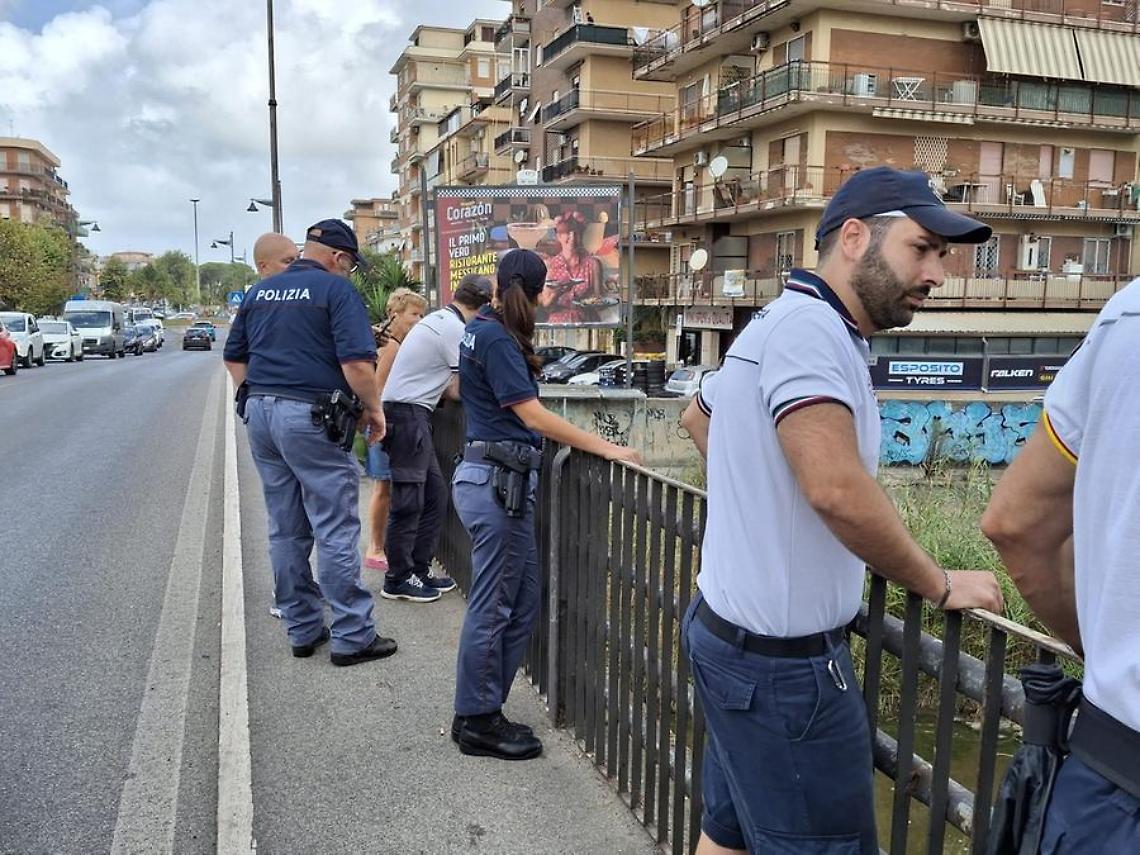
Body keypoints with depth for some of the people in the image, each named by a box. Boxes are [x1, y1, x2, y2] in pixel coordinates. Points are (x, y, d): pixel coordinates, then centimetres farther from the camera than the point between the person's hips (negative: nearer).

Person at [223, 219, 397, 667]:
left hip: (260, 414, 7)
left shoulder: (260, 291, 16)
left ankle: (302, 630, 22)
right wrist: (373, 409, -3)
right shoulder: (336, 288, -6)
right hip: (310, 417, -7)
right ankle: (352, 637, 4)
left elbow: (234, 357, 19)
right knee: (336, 531, -1)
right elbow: (357, 362, -16)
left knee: (285, 531, 13)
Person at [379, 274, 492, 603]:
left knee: (435, 495, 13)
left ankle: (419, 570, 20)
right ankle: (397, 579, 8)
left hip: (409, 414, 10)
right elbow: (460, 391, -8)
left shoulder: (437, 319, 17)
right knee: (409, 501, -2)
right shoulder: (454, 329, -13)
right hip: (408, 412, -10)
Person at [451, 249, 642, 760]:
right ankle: (476, 723, 13)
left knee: (521, 603, 13)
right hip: (497, 481, -10)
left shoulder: (482, 330, 16)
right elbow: (533, 415, -19)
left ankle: (481, 711, 23)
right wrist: (606, 448, -19)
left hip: (495, 478, 10)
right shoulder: (497, 340, -14)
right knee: (492, 607, 0)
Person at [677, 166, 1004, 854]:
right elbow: (838, 489, -31)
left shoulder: (783, 325, 13)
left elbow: (698, 416, 29)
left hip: (733, 631, 10)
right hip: (783, 662, -10)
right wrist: (941, 586, -15)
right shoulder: (808, 326, -19)